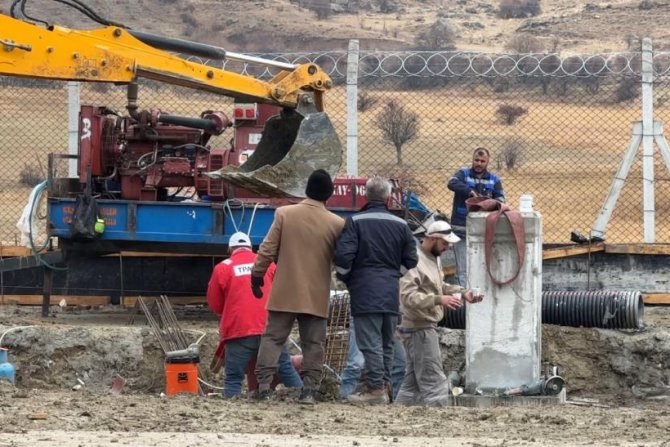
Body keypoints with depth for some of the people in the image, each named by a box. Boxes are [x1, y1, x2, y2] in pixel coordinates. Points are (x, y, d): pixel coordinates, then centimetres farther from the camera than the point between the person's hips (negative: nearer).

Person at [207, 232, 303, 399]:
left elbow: (214, 305, 11)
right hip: (270, 329, 2)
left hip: (239, 331, -2)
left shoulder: (222, 268, 5)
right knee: (286, 370, 9)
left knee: (233, 378, -2)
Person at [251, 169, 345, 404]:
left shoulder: (284, 214, -5)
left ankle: (263, 387, -2)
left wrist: (257, 274, 8)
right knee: (313, 343, 6)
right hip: (317, 296, 0)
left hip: (285, 293, 0)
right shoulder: (337, 224, -4)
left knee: (272, 338, 5)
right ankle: (309, 389, 0)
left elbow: (268, 249, -3)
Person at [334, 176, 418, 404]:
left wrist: (345, 278, 8)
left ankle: (376, 388, -10)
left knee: (370, 342, -6)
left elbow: (343, 257, -11)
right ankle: (384, 386, 15)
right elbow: (411, 260, 10)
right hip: (391, 293, 5)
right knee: (387, 343, 13)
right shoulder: (401, 225, 8)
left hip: (365, 291, -5)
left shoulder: (355, 222, -6)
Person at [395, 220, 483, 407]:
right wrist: (439, 299, -35)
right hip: (419, 328, -11)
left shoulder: (434, 258, 12)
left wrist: (463, 292, 9)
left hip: (426, 327, 11)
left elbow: (439, 286, 24)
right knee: (434, 382, -10)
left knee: (412, 381, 15)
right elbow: (408, 296, -28)